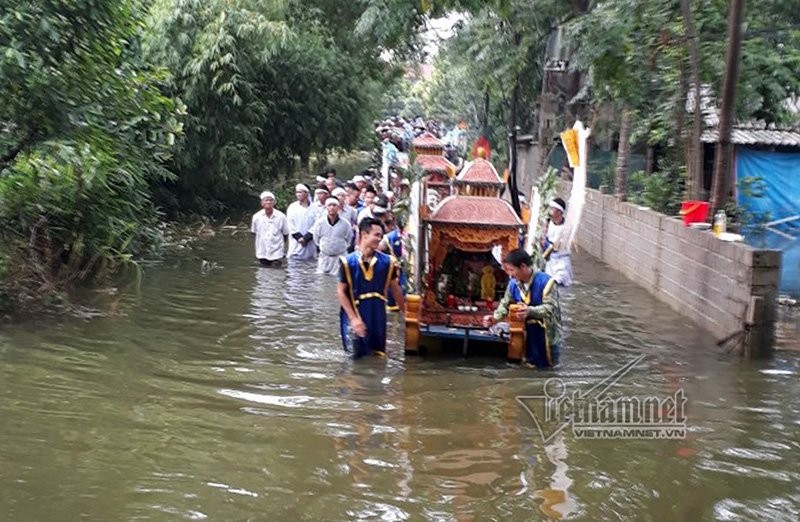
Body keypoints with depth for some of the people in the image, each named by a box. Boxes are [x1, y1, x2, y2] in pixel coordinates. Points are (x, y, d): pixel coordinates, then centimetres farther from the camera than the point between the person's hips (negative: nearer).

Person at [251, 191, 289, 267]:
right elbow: (254, 232, 11)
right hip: (262, 253, 2)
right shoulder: (256, 217, -4)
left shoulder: (281, 216, -9)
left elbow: (285, 234, 2)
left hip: (277, 253, -2)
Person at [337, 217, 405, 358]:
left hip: (378, 318, 3)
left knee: (378, 356, 10)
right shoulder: (348, 262, -12)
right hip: (355, 317, -2)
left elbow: (395, 289, 8)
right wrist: (353, 318, -15)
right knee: (356, 355, 6)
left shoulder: (387, 262, -4)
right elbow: (341, 292, -9)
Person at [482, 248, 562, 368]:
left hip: (546, 331, -4)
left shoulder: (546, 282, -23)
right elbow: (505, 304, 6)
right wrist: (495, 317, -13)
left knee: (547, 363, 7)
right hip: (526, 332, 5)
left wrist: (530, 311, -47)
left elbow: (550, 308, -29)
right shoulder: (513, 284, -6)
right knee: (530, 363, 13)